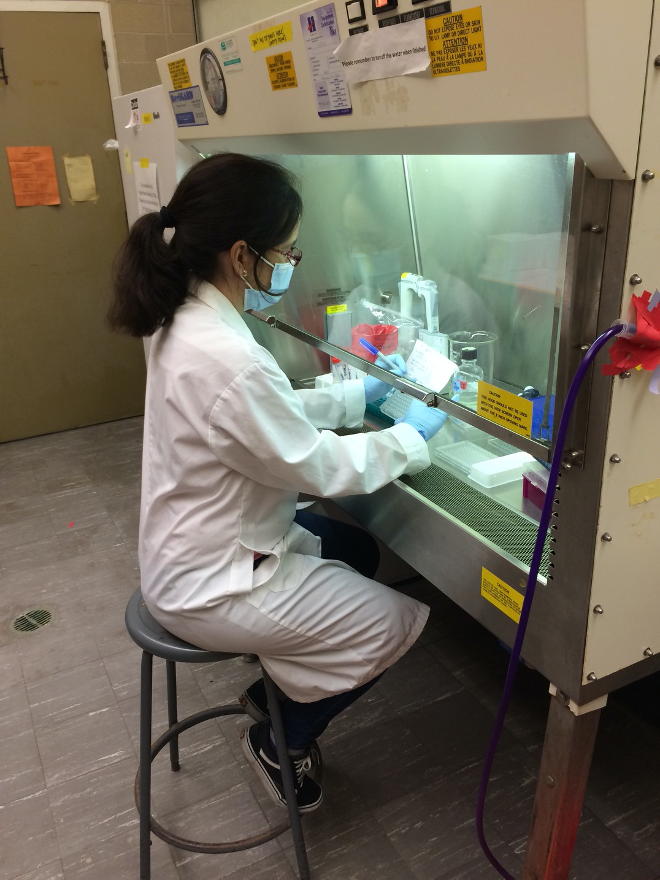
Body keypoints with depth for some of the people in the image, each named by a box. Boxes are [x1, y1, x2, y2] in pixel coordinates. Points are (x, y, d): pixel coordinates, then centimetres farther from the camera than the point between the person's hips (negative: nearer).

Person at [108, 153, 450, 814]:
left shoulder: (186, 320, -3)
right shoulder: (227, 361, -34)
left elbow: (276, 410, 9)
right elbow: (320, 466, -23)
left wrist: (359, 392, 8)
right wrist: (412, 436, -9)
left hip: (191, 549, 10)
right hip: (214, 586, -9)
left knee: (358, 549, 24)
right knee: (400, 621, 2)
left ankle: (276, 688, 31)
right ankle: (280, 742, 22)